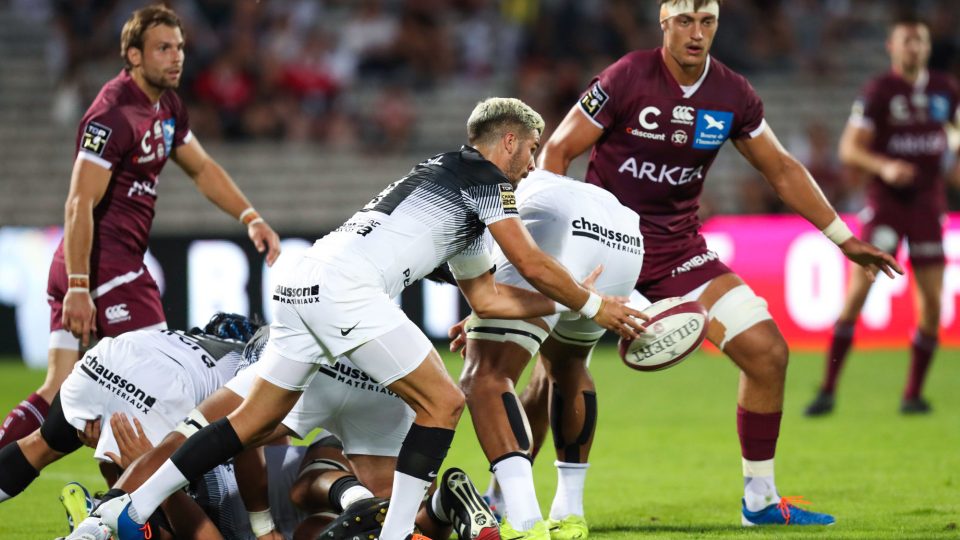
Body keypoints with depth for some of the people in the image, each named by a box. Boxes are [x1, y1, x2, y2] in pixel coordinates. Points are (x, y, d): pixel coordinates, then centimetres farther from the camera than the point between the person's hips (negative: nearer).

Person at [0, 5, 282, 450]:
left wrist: (251, 217, 15)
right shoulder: (113, 114, -16)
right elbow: (80, 204, -20)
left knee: (60, 392, 5)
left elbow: (202, 169, 28)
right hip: (105, 266, -9)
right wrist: (78, 288, -23)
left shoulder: (167, 107, 14)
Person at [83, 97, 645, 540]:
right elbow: (533, 265, 1)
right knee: (443, 403, -2)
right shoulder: (484, 177, 5)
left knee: (256, 420, 14)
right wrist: (591, 304, 14)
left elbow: (488, 297, 36)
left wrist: (566, 301, 36)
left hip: (304, 289, 9)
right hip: (346, 286, -9)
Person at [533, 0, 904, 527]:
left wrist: (843, 238, 12)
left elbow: (782, 170, 11)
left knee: (767, 354, -6)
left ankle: (759, 499, 8)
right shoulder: (626, 79, -16)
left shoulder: (732, 95, -2)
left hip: (678, 250, 4)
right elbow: (557, 151, -10)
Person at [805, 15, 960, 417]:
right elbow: (849, 149, -8)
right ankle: (828, 390, -10)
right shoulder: (878, 91, -6)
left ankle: (914, 394, 13)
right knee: (857, 291, -14)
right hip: (885, 202, -4)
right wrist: (884, 167, -25)